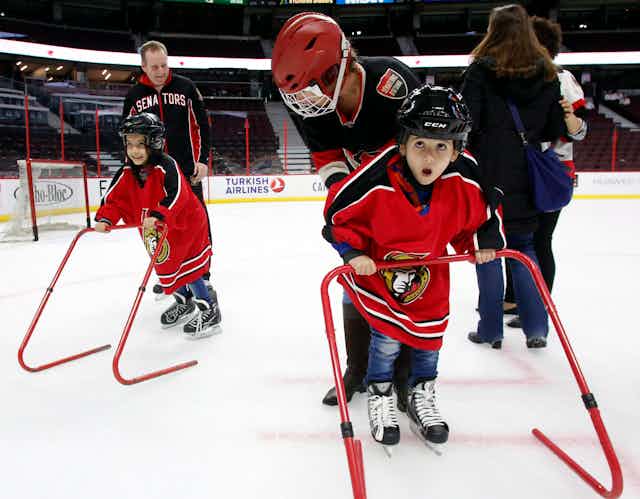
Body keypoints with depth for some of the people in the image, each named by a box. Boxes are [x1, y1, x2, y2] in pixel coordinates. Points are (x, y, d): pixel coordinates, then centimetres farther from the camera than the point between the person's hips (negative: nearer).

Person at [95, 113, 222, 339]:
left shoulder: (166, 166, -26)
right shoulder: (126, 174, -6)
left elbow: (176, 195, -38)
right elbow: (113, 198, -5)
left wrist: (157, 216, -50)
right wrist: (105, 219, -23)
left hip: (184, 224, -7)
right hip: (154, 231, 8)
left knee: (188, 268, -8)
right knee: (166, 267, 18)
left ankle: (209, 311, 5)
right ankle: (184, 301, 41)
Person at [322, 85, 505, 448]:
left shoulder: (465, 180, -21)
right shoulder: (377, 181, -32)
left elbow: (480, 213, 2)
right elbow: (338, 211, -17)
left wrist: (483, 243, -8)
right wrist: (352, 252, -21)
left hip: (430, 273, 4)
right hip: (377, 267, -3)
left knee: (429, 335, 11)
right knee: (387, 336, -5)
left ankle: (422, 398, 37)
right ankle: (380, 398, 25)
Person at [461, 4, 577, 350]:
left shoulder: (481, 70, -5)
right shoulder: (547, 74, 8)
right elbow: (557, 130, 9)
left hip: (488, 174, -4)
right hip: (528, 178, 4)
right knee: (522, 248, 15)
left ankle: (490, 329, 13)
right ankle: (536, 328, 16)